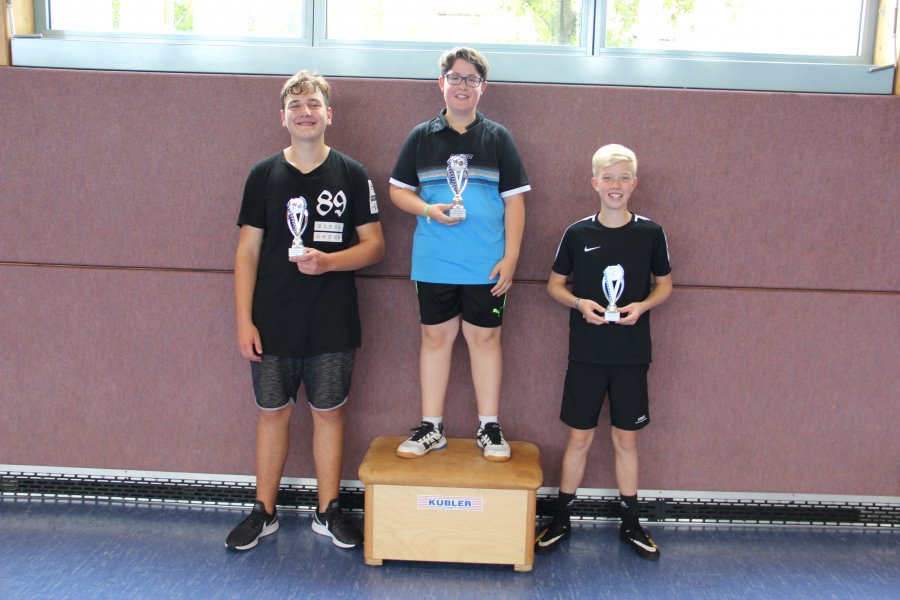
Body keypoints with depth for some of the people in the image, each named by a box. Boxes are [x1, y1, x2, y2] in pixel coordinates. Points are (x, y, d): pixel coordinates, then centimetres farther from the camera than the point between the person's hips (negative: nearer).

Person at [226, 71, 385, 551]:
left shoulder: (351, 174, 2)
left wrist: (328, 261, -17)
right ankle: (263, 512, 23)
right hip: (273, 323, 1)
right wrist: (244, 321, -3)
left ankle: (328, 512, 22)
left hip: (333, 325, 0)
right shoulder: (264, 174, 3)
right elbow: (248, 250, 3)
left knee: (328, 412, 8)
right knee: (272, 413, 9)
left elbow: (375, 245, 1)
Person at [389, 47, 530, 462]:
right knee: (436, 336, 8)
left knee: (485, 337, 6)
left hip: (486, 263, -1)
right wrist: (429, 210, -11)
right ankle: (431, 427, 19)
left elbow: (514, 199, 3)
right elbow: (398, 190, 9)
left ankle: (489, 427, 18)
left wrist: (511, 256, -5)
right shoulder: (422, 136, 6)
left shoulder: (497, 137, 4)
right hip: (434, 261, 1)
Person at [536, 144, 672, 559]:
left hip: (632, 353, 0)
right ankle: (561, 520, 21)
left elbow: (664, 285, 9)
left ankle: (630, 524, 24)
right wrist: (579, 303, -13)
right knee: (579, 436, 6)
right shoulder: (578, 233, -2)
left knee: (625, 438, 9)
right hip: (587, 353, 0)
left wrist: (642, 306, -11)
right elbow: (555, 284, 6)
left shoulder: (650, 234, -2)